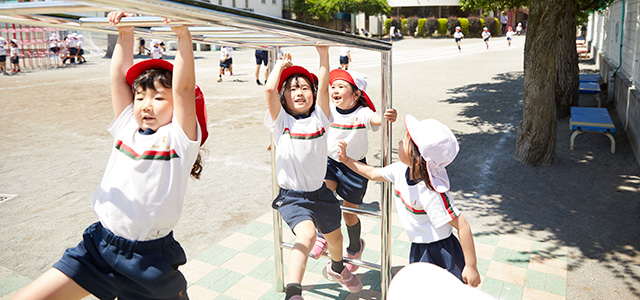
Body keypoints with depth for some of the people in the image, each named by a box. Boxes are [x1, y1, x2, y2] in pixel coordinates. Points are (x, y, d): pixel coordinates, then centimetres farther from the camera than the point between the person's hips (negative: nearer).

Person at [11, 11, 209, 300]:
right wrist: (125, 33, 1)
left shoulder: (179, 138, -8)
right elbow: (118, 76, 7)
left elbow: (183, 88, -19)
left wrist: (183, 36, -23)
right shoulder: (127, 126, 6)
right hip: (98, 244, 5)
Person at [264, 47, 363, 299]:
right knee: (306, 234, -31)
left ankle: (336, 269, 56)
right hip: (292, 196, -4)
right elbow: (269, 89, -19)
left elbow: (324, 87, -13)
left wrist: (323, 54, -16)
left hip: (320, 192, 5)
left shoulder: (319, 118, -1)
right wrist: (281, 65, -5)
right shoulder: (281, 121, -7)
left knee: (334, 236, 24)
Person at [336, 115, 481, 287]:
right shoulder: (401, 170, -9)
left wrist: (471, 267, -24)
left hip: (439, 255, -8)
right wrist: (346, 160, 11)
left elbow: (462, 225, -29)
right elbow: (374, 174, 11)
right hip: (419, 250, 8)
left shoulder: (432, 193, -33)